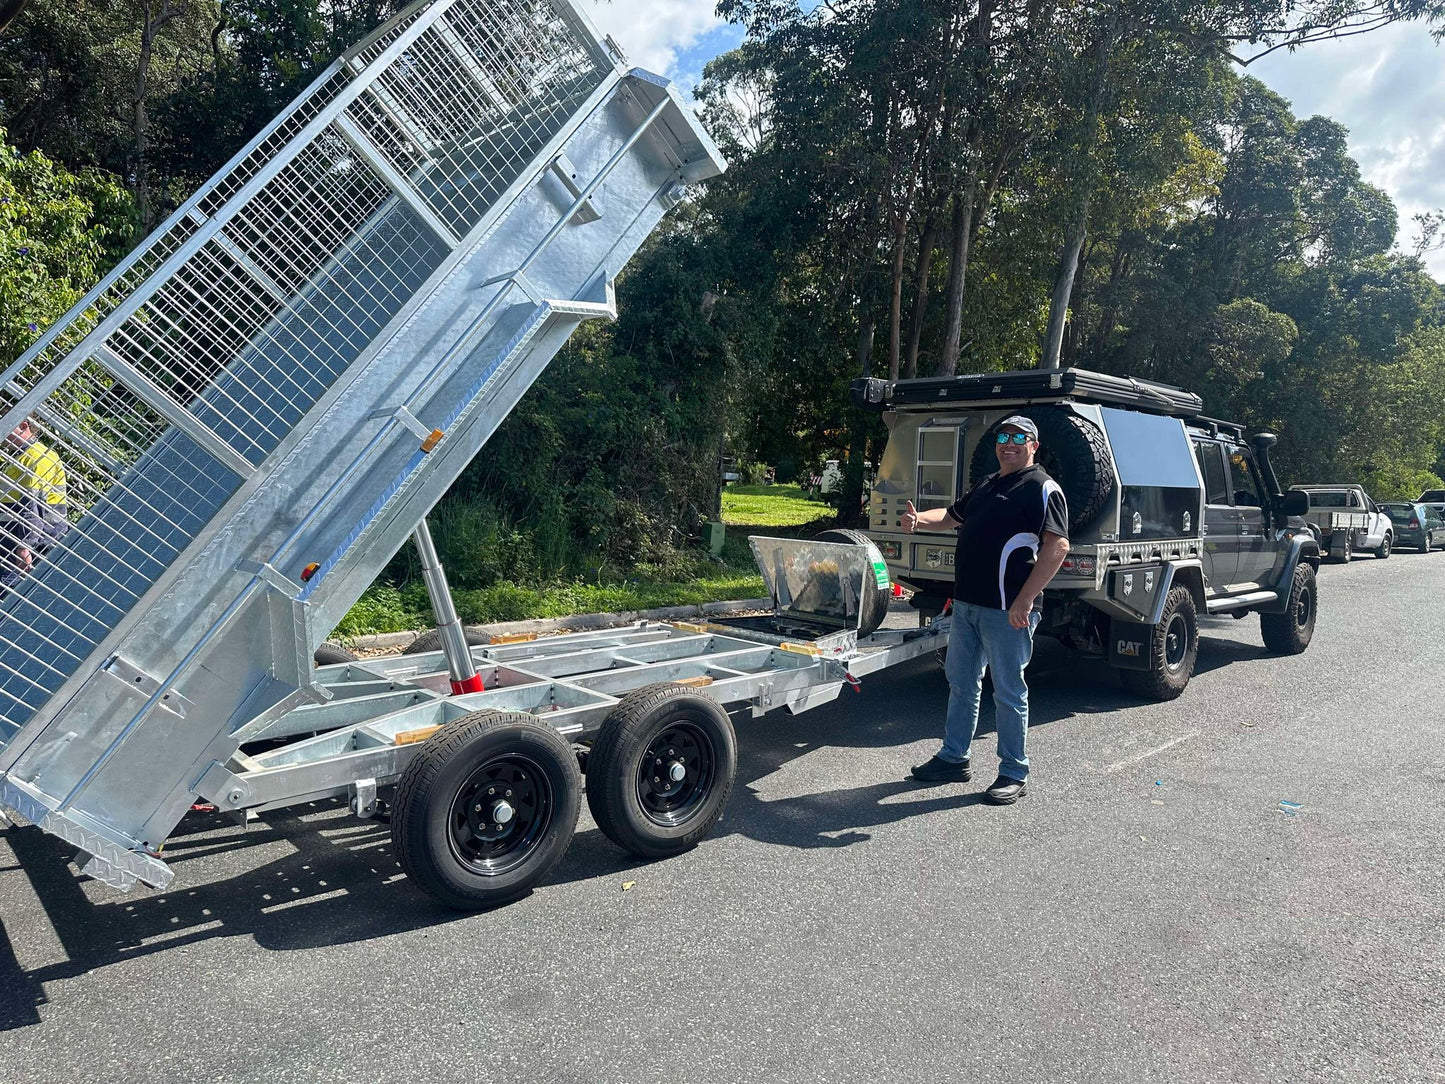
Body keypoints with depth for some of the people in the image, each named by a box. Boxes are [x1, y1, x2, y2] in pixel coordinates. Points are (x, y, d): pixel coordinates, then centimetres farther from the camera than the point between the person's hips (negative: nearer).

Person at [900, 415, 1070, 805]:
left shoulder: (1042, 487, -9)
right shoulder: (985, 486, 18)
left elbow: (1057, 546, -19)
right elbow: (951, 517, 25)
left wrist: (1025, 600, -27)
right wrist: (918, 521, 0)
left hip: (1006, 610, -9)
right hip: (967, 603, 9)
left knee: (1009, 691, 1)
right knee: (961, 682, 16)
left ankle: (1013, 773, 14)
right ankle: (953, 758, 29)